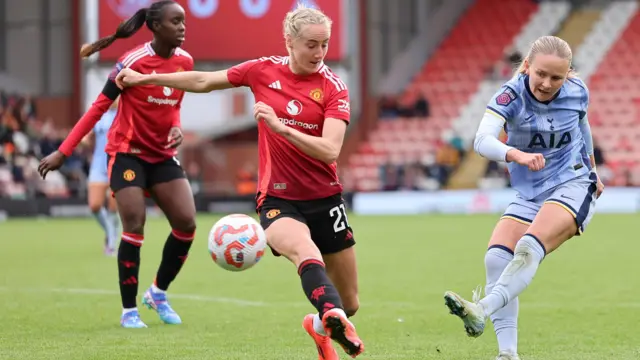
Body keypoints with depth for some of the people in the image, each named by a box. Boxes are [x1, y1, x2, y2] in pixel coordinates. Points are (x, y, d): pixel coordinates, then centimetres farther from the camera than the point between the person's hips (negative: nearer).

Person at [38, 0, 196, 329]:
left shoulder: (185, 61, -1)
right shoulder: (134, 61, -18)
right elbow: (100, 106, -12)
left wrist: (175, 128, -9)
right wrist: (63, 152, -14)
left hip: (162, 155, 6)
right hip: (127, 152, -6)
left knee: (186, 223, -4)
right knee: (134, 228, -13)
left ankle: (158, 293, 17)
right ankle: (129, 311, 0)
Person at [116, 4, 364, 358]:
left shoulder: (333, 87, -6)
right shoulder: (264, 70, -1)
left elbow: (330, 150, -19)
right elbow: (203, 81, 14)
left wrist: (280, 127, -32)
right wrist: (143, 78, 20)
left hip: (324, 200, 1)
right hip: (277, 199, -1)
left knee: (349, 304, 7)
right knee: (305, 250, -37)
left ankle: (320, 325, 42)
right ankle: (332, 316, -62)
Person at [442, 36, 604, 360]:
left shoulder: (577, 93, -6)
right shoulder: (511, 96, -14)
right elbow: (482, 141, -31)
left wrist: (592, 170, 31)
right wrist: (517, 155, -50)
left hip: (573, 187, -2)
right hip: (528, 196, 2)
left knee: (529, 249, -29)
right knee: (497, 258, -16)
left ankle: (482, 311, -45)